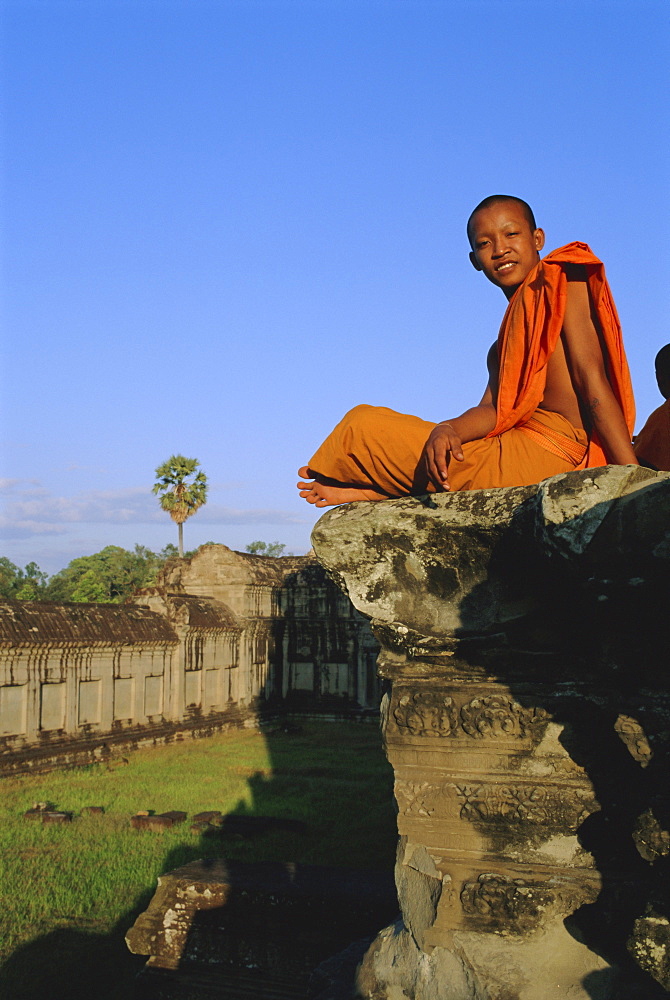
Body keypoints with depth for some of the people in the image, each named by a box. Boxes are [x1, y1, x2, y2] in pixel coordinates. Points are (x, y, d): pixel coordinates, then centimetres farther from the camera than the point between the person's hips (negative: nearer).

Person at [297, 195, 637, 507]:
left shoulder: (559, 280, 1)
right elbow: (491, 410, 5)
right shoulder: (501, 350, 24)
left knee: (363, 427, -2)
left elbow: (593, 381, -11)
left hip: (539, 455, -10)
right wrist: (448, 429, -19)